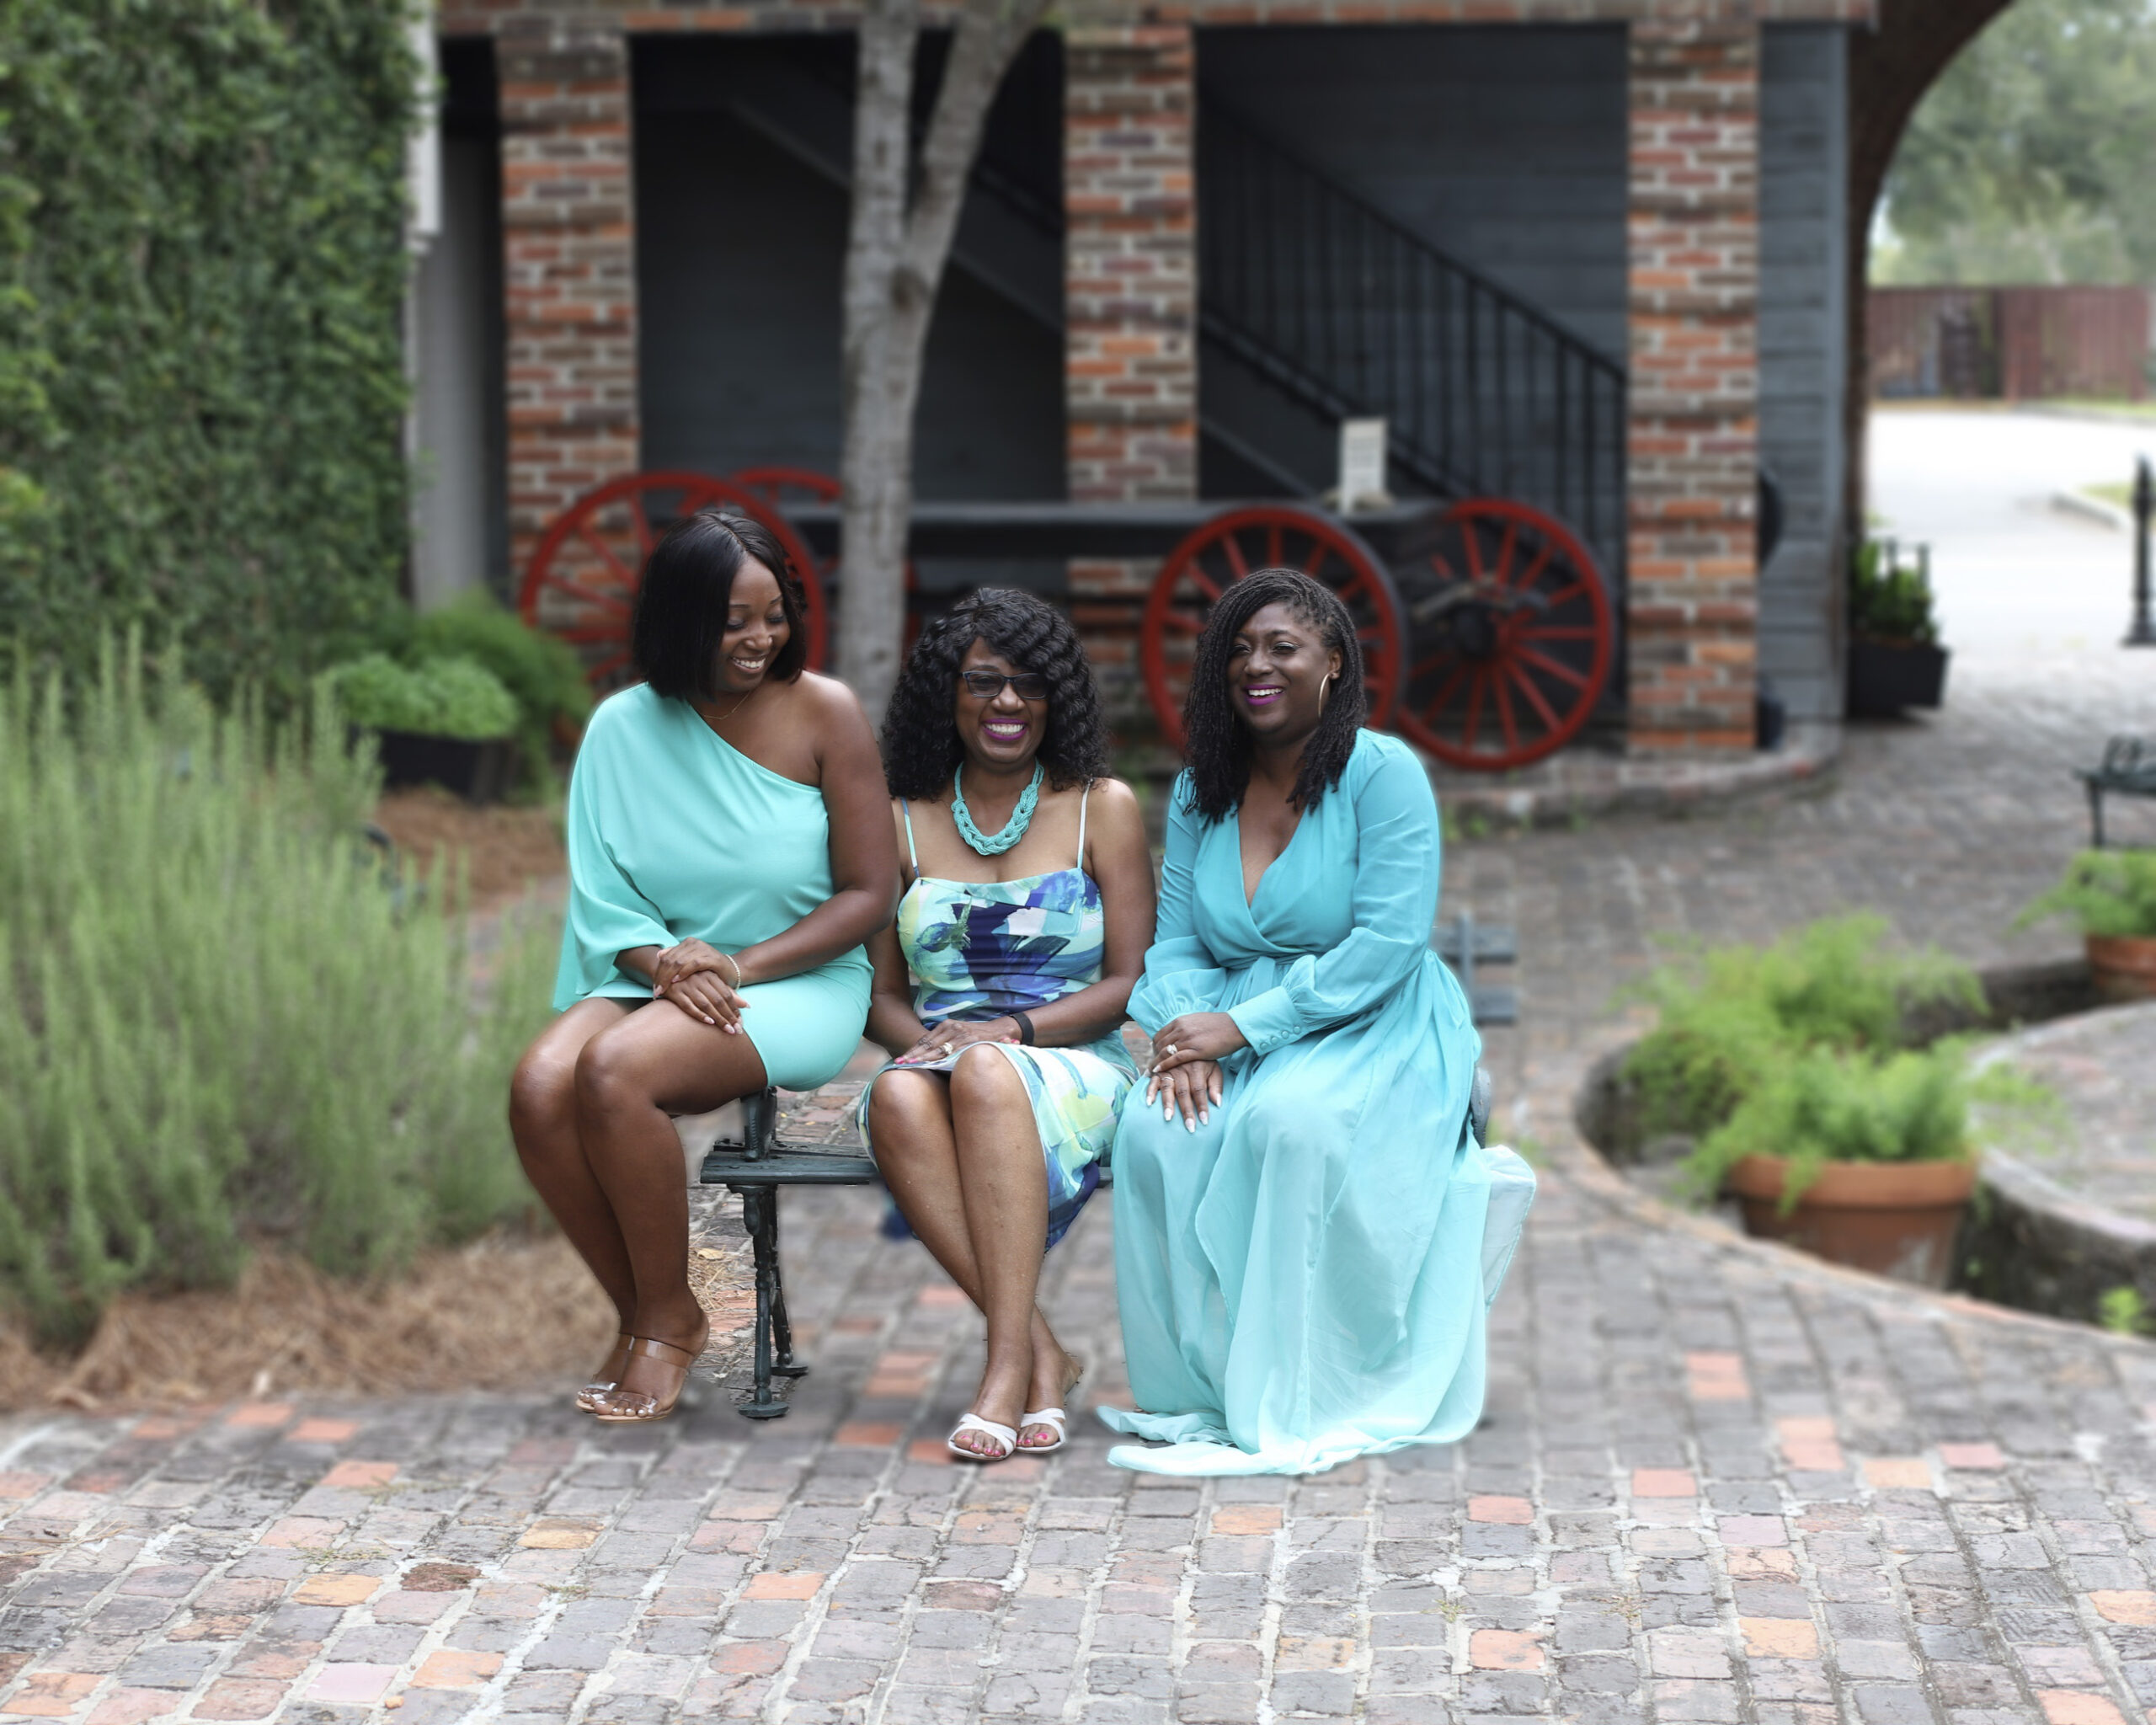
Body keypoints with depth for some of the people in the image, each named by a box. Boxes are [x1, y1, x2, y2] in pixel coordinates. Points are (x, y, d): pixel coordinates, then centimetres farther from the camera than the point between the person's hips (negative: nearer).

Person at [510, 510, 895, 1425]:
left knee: (616, 1072, -31)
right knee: (539, 1085, -27)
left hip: (796, 984, -4)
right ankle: (639, 1314, -7)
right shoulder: (624, 727, 5)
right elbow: (601, 894, 5)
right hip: (653, 974, 4)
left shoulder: (824, 713, -4)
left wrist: (738, 966, -16)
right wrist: (660, 960, -17)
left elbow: (868, 894, -6)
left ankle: (668, 1321, -10)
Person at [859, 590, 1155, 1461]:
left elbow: (1131, 982, 1)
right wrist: (928, 1039, -10)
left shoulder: (1102, 808, 8)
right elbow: (881, 994, 14)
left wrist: (1010, 1030, -14)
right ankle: (1042, 1353, -34)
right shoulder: (903, 823, 14)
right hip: (938, 1056, 2)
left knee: (987, 1076, -38)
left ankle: (1007, 1360, -40)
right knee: (899, 1098, -35)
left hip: (1075, 1071, -2)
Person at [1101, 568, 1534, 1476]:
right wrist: (1187, 1031, -16)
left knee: (1293, 1122, -37)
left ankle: (1280, 1412, -28)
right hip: (1236, 1030, 5)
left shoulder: (1382, 772, -7)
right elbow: (1176, 941, 8)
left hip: (1374, 1029, -5)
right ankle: (1195, 1388, -15)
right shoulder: (1201, 790, 12)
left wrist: (1244, 1026, -21)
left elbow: (1388, 943, -16)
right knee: (1155, 1129, -27)